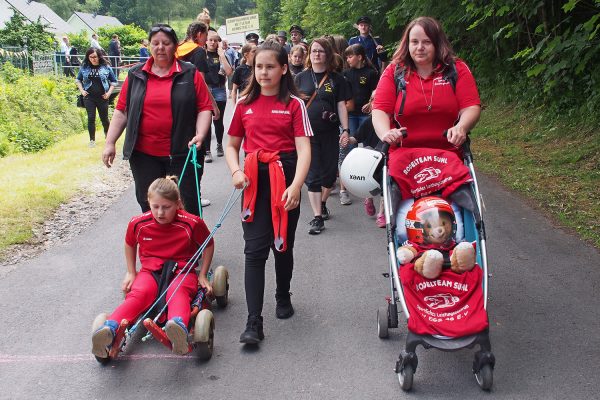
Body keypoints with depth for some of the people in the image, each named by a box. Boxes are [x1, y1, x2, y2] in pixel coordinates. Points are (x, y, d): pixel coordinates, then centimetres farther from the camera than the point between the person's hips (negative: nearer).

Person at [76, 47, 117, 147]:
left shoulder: (106, 67, -2)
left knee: (104, 118, 10)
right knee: (91, 118, -1)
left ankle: (107, 134, 37)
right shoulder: (84, 67, 2)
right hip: (89, 98, 1)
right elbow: (78, 80, 16)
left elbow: (113, 81, 6)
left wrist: (109, 92, -4)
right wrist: (81, 90, 3)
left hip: (102, 98, -1)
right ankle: (92, 140, 9)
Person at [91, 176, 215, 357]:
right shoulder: (138, 223, 0)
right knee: (139, 294, -34)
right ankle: (109, 330, -58)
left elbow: (209, 245, 10)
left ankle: (179, 327, -73)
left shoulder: (191, 223, -7)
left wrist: (202, 276, 8)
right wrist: (130, 273, 19)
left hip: (181, 272, -2)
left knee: (177, 292, -40)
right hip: (151, 272, 2)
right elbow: (130, 244, 23)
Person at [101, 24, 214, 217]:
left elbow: (204, 108, 0)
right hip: (144, 155, 2)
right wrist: (109, 143, 3)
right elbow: (122, 111, 9)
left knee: (187, 207, 1)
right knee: (149, 206, 8)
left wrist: (200, 135, -15)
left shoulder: (191, 74, 3)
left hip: (182, 153, -2)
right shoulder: (136, 75, 9)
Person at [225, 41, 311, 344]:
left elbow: (304, 149, -8)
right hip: (255, 180, 1)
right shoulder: (245, 104, 10)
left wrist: (296, 186, -22)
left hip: (285, 176, -1)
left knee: (283, 244, 13)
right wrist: (236, 171, -4)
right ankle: (253, 322, -7)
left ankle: (283, 297, 38)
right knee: (255, 249, -6)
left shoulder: (293, 104, 1)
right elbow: (232, 145, 16)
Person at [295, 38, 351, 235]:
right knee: (313, 175, -3)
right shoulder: (301, 77, 5)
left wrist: (345, 130, -5)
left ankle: (322, 203, 35)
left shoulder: (336, 79, 4)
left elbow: (341, 106, 3)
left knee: (329, 172, 7)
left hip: (330, 133, 1)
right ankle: (318, 217, 0)